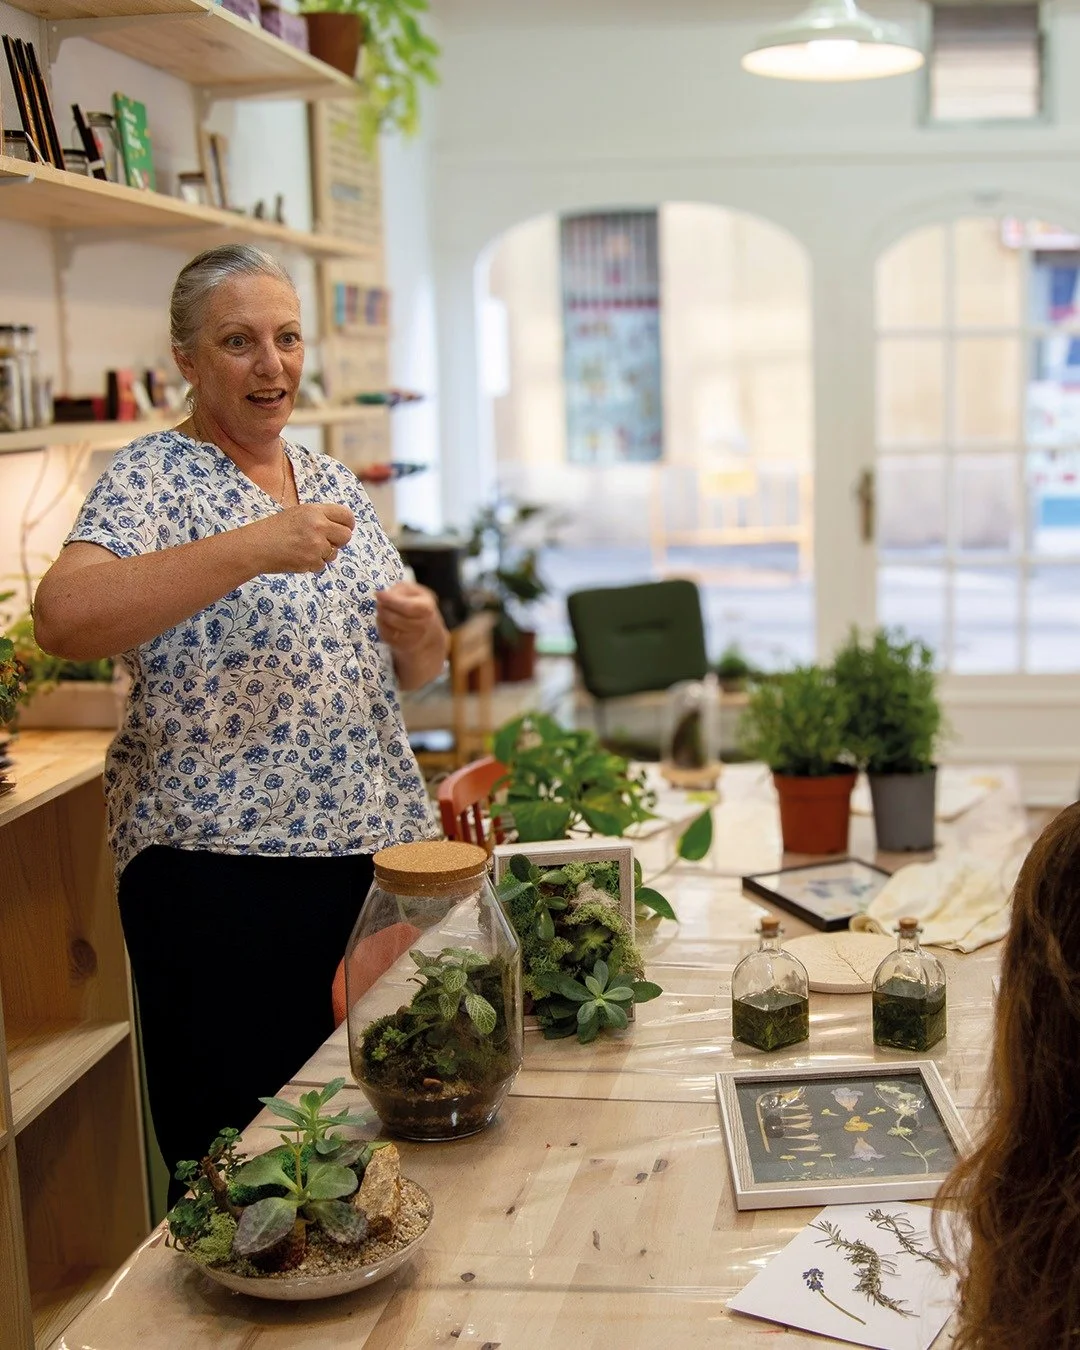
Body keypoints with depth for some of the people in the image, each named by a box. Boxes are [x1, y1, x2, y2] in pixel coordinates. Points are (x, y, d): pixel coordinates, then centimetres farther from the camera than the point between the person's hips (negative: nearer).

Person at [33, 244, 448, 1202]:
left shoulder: (335, 485, 13)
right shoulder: (156, 479, -7)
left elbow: (412, 671, 18)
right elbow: (62, 620, -27)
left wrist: (421, 635, -5)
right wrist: (254, 548, -34)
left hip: (377, 848, 6)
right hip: (221, 870, -6)